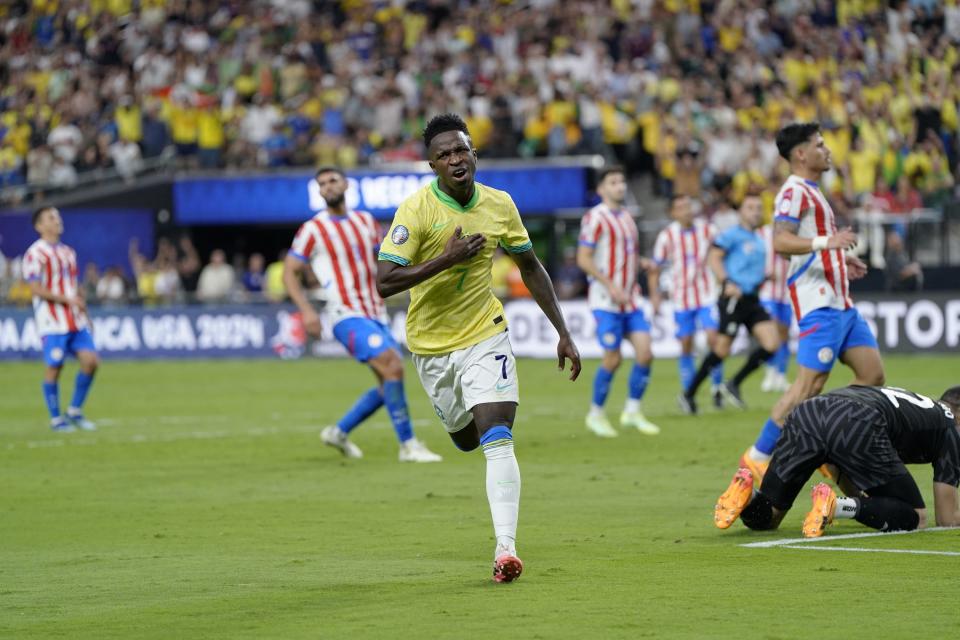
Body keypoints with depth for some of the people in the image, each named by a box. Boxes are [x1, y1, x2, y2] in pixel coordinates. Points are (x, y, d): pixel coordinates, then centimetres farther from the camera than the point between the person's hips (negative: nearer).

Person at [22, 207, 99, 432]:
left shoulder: (68, 252, 17)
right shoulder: (36, 253, -7)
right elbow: (36, 289, -14)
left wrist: (84, 315, 18)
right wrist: (66, 299, -17)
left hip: (76, 321, 7)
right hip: (52, 322, -7)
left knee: (90, 361, -3)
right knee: (54, 367, -3)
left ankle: (75, 411, 11)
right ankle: (56, 419, 8)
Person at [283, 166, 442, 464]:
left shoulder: (365, 221, 12)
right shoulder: (313, 230, -4)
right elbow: (289, 272, -2)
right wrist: (307, 310, -15)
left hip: (376, 315, 7)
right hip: (347, 316, -7)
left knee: (389, 385, 5)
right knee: (393, 367, -22)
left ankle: (339, 432, 22)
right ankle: (408, 445, -16)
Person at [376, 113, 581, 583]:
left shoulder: (499, 205, -5)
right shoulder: (416, 209, -16)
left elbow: (530, 268, 9)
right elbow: (384, 283, -22)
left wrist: (563, 333, 6)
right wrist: (446, 259, -29)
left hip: (484, 335, 0)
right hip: (431, 344, 0)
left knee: (498, 439, -17)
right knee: (467, 438, 14)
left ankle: (505, 548, -22)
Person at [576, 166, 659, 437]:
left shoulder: (627, 217, 15)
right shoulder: (595, 218, -9)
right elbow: (583, 259, -15)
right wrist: (611, 287, -20)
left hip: (631, 300, 7)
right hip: (606, 301, -7)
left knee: (644, 353, -4)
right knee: (612, 359, -5)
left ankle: (632, 412, 8)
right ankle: (596, 414, 12)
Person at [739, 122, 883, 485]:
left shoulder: (810, 192, 22)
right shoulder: (795, 192, -11)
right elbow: (780, 242, -26)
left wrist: (841, 260, 24)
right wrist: (824, 242, -38)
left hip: (840, 302, 10)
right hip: (819, 303, -10)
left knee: (873, 375, 5)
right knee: (810, 385, -13)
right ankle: (757, 457, -7)